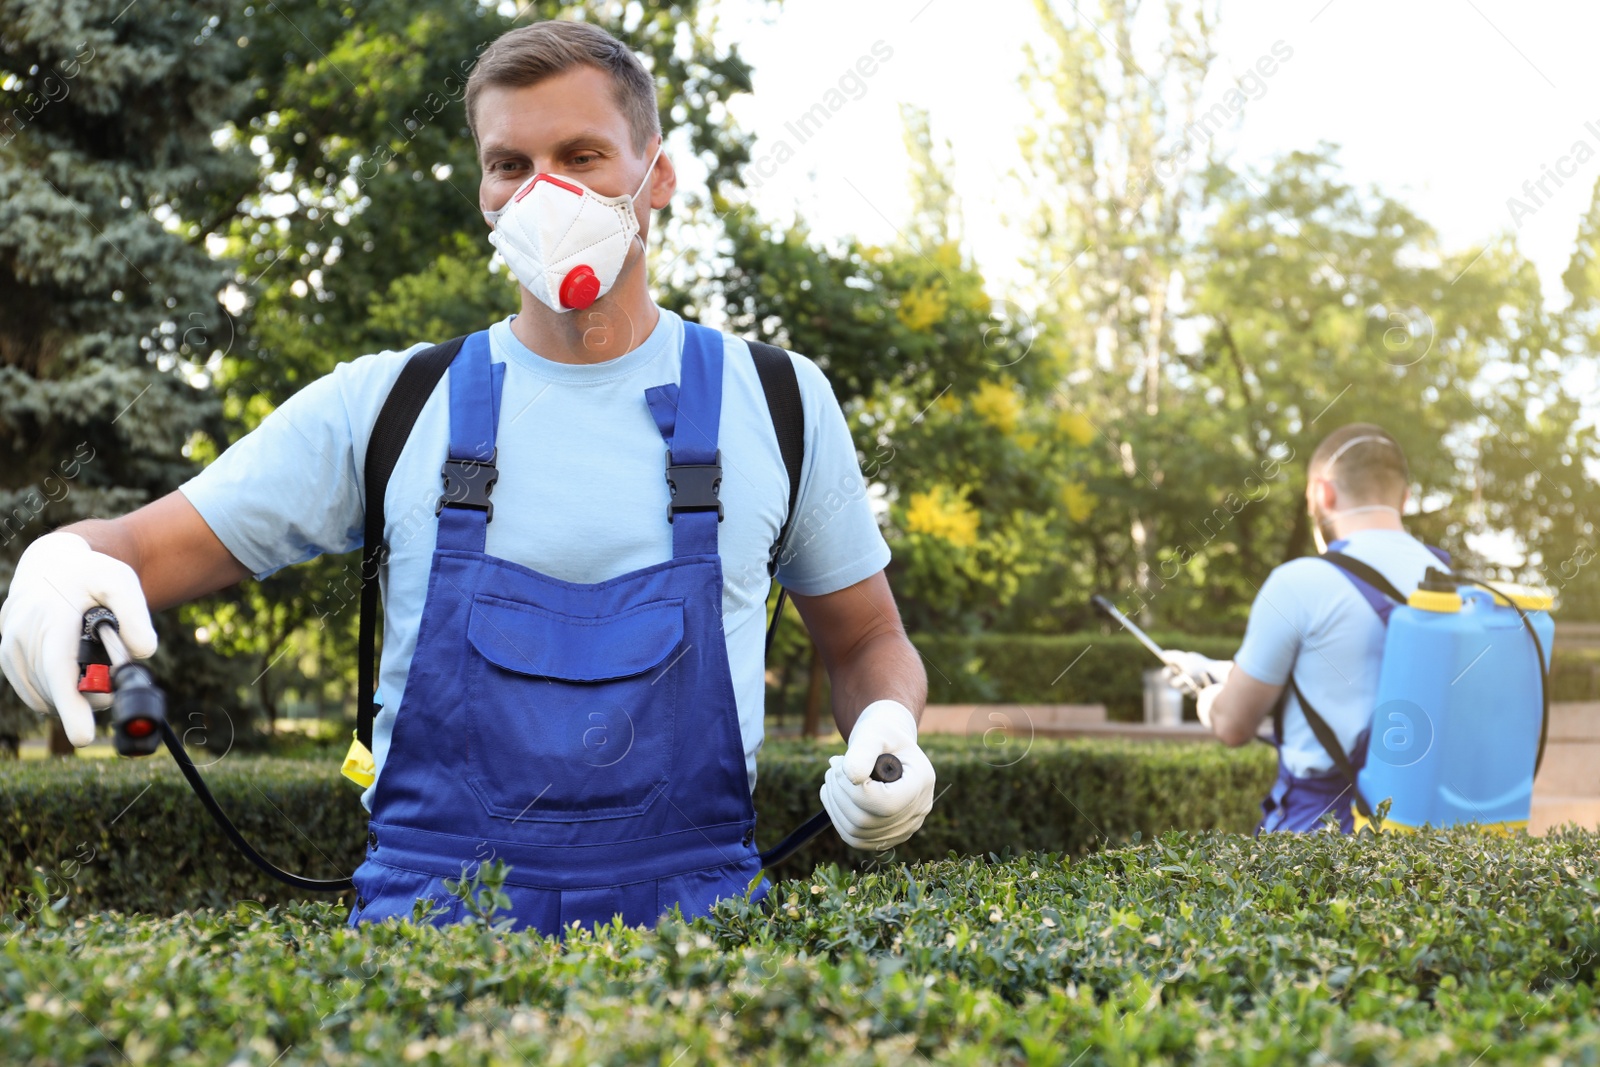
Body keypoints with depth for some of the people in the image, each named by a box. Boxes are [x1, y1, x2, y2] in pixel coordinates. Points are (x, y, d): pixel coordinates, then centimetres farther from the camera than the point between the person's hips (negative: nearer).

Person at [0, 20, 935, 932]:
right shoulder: (386, 407, 10)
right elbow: (142, 550, 11)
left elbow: (869, 643, 21)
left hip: (692, 925, 0)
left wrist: (889, 731, -2)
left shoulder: (776, 402, 11)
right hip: (427, 925, 0)